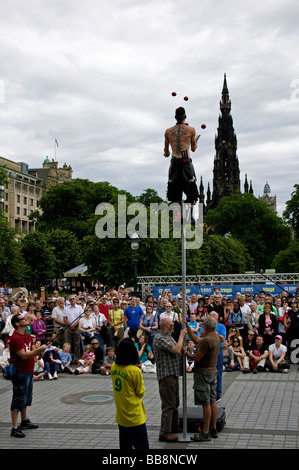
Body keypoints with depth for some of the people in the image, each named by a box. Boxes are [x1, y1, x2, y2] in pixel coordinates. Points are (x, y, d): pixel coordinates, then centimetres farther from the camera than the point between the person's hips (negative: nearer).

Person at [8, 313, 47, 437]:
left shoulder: (28, 336, 12)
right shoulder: (15, 338, -19)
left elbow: (33, 350, 15)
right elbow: (23, 355, -24)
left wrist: (39, 350, -7)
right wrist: (39, 349, -24)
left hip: (29, 371, 10)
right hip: (20, 372, -10)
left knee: (27, 398, 21)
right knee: (19, 399, -7)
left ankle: (25, 421, 36)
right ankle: (15, 428, -3)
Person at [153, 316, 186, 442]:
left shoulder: (168, 336, 16)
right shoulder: (160, 338, -17)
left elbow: (178, 350, 22)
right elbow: (176, 350, -25)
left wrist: (183, 338, 5)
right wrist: (181, 336, -14)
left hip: (173, 373, 10)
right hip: (166, 375, -10)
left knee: (175, 403, 19)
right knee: (168, 405, -8)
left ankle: (174, 427, 30)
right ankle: (164, 433, -4)